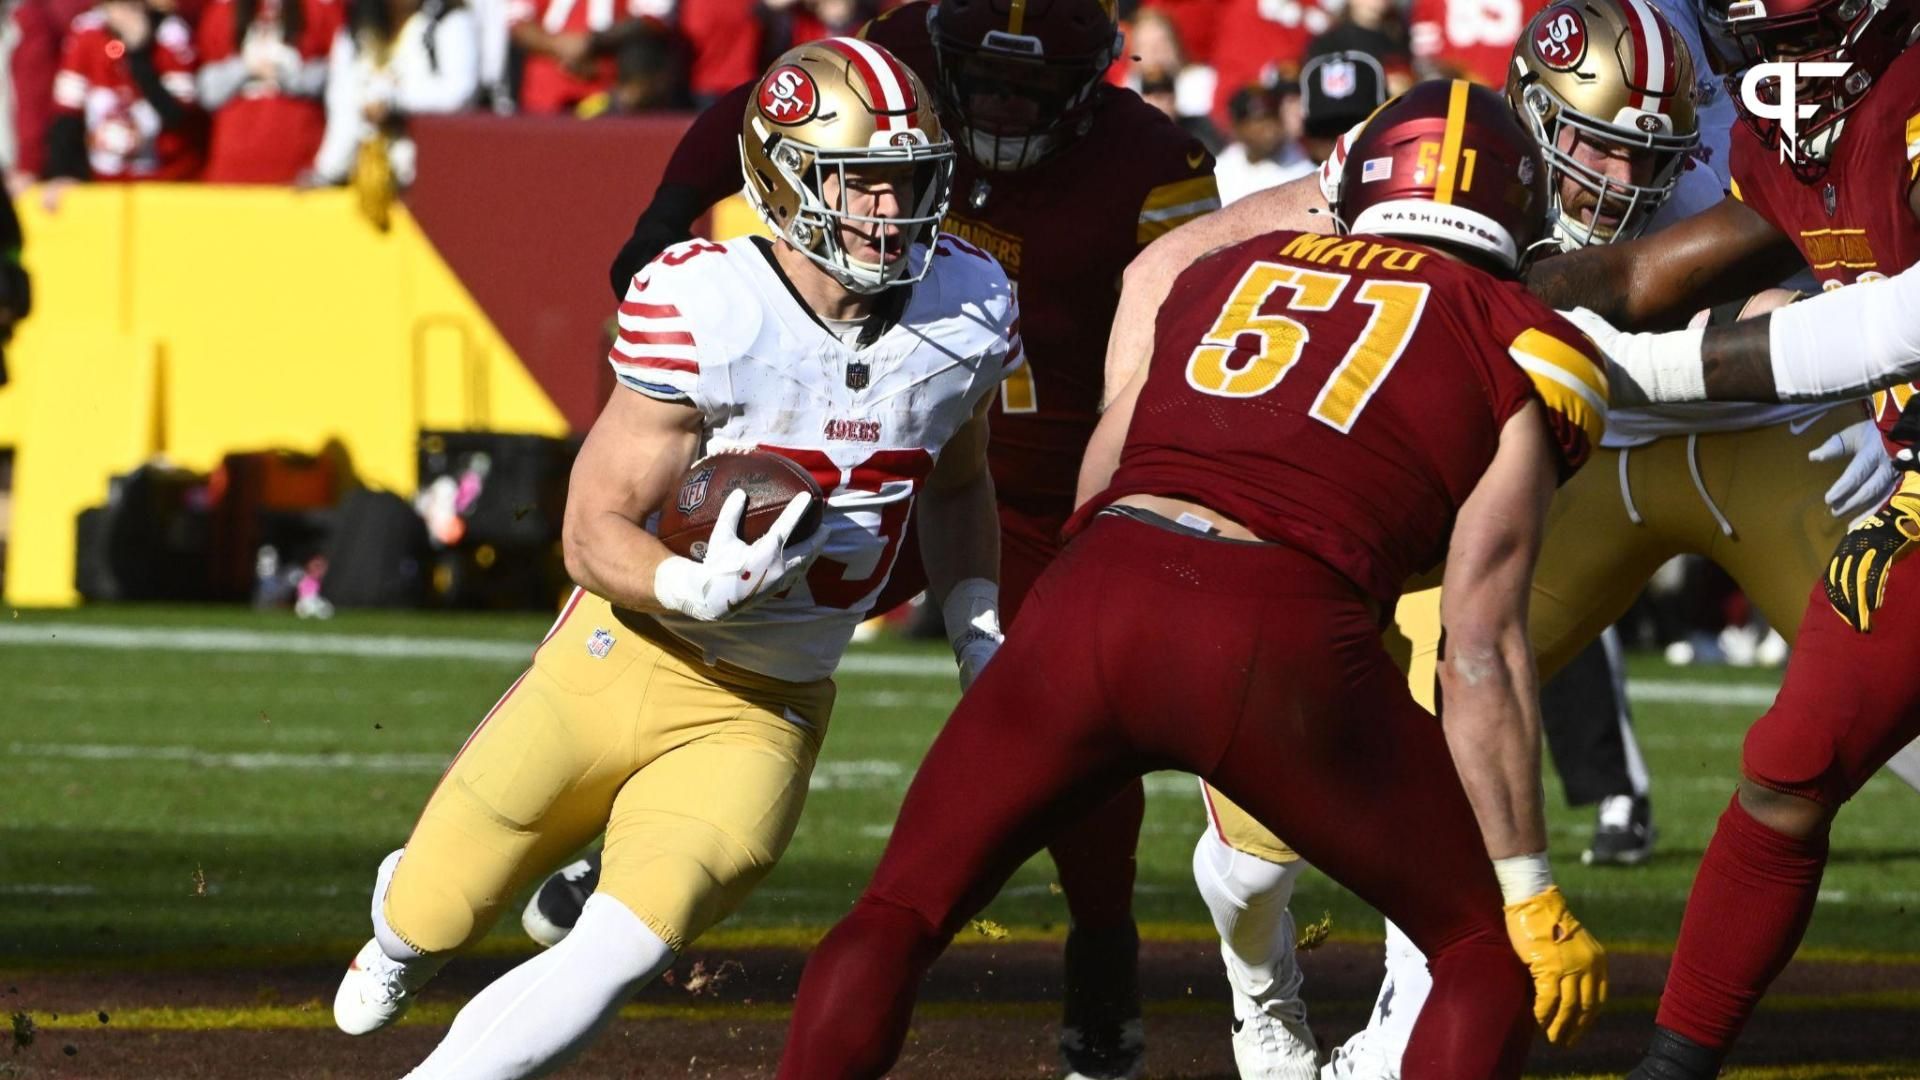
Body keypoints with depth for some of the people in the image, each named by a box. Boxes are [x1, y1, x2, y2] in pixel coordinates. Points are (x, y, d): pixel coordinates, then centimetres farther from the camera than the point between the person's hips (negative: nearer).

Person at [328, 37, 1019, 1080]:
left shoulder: (964, 312, -7)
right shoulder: (705, 311, -23)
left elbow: (957, 484, 16)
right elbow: (593, 533, -18)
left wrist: (978, 625, 2)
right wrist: (698, 589, -38)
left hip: (762, 715, 3)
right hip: (628, 657, -2)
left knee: (621, 953, -17)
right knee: (432, 926, 11)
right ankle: (404, 918, 49)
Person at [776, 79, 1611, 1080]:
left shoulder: (1224, 275, 25)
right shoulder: (1523, 357, 14)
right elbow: (1480, 647, 8)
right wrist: (1531, 892, 12)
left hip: (1089, 593, 3)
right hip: (1277, 641, -3)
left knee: (896, 917, 20)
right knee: (1493, 948, 16)